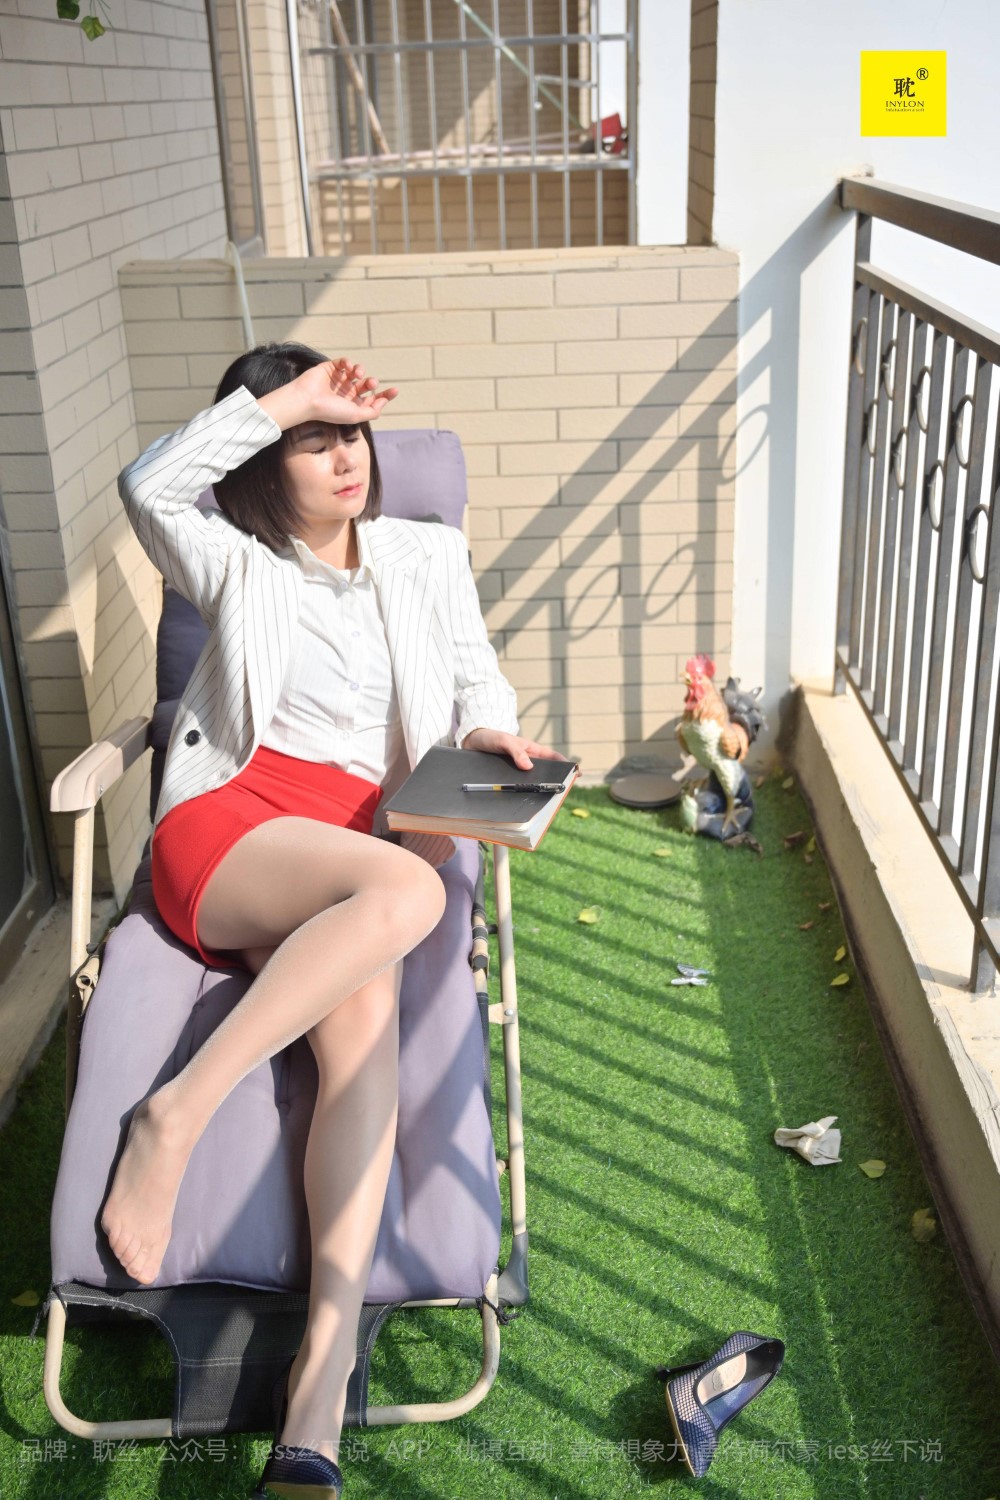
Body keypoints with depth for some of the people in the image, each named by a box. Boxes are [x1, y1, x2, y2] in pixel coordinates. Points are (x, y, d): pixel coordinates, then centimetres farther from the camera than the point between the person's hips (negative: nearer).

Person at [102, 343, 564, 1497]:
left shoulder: (429, 557, 24)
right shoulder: (236, 565, 18)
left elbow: (477, 680, 23)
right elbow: (151, 486, 0)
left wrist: (488, 734, -1)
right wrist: (281, 402, 1)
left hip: (361, 848, 2)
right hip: (226, 826, -2)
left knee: (364, 1008, -32)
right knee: (407, 888, -36)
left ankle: (322, 1381, -39)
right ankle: (176, 1119, -33)